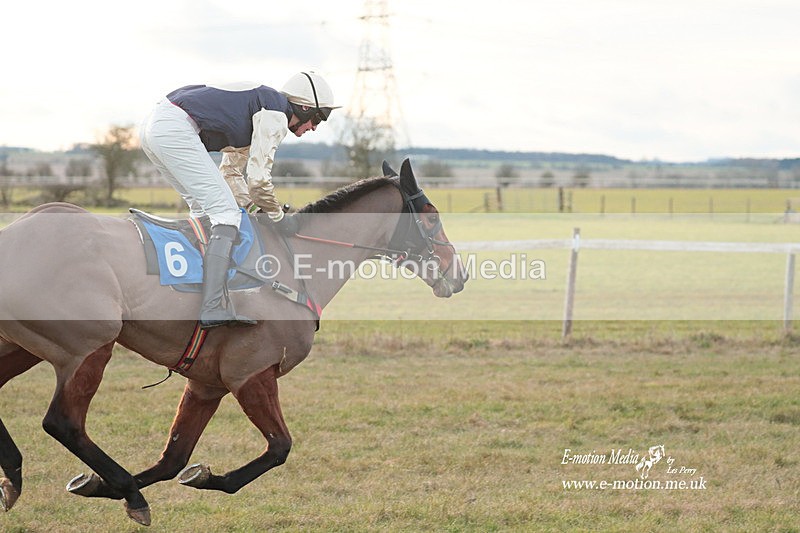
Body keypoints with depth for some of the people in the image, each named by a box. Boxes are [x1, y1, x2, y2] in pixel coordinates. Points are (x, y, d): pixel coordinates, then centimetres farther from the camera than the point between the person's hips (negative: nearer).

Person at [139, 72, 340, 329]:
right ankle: (212, 309, -19)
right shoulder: (276, 115, -2)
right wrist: (278, 217, 8)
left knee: (204, 208, 20)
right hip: (176, 130, -10)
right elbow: (258, 179, -6)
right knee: (225, 212, -9)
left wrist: (253, 209, 24)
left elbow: (231, 173, 31)